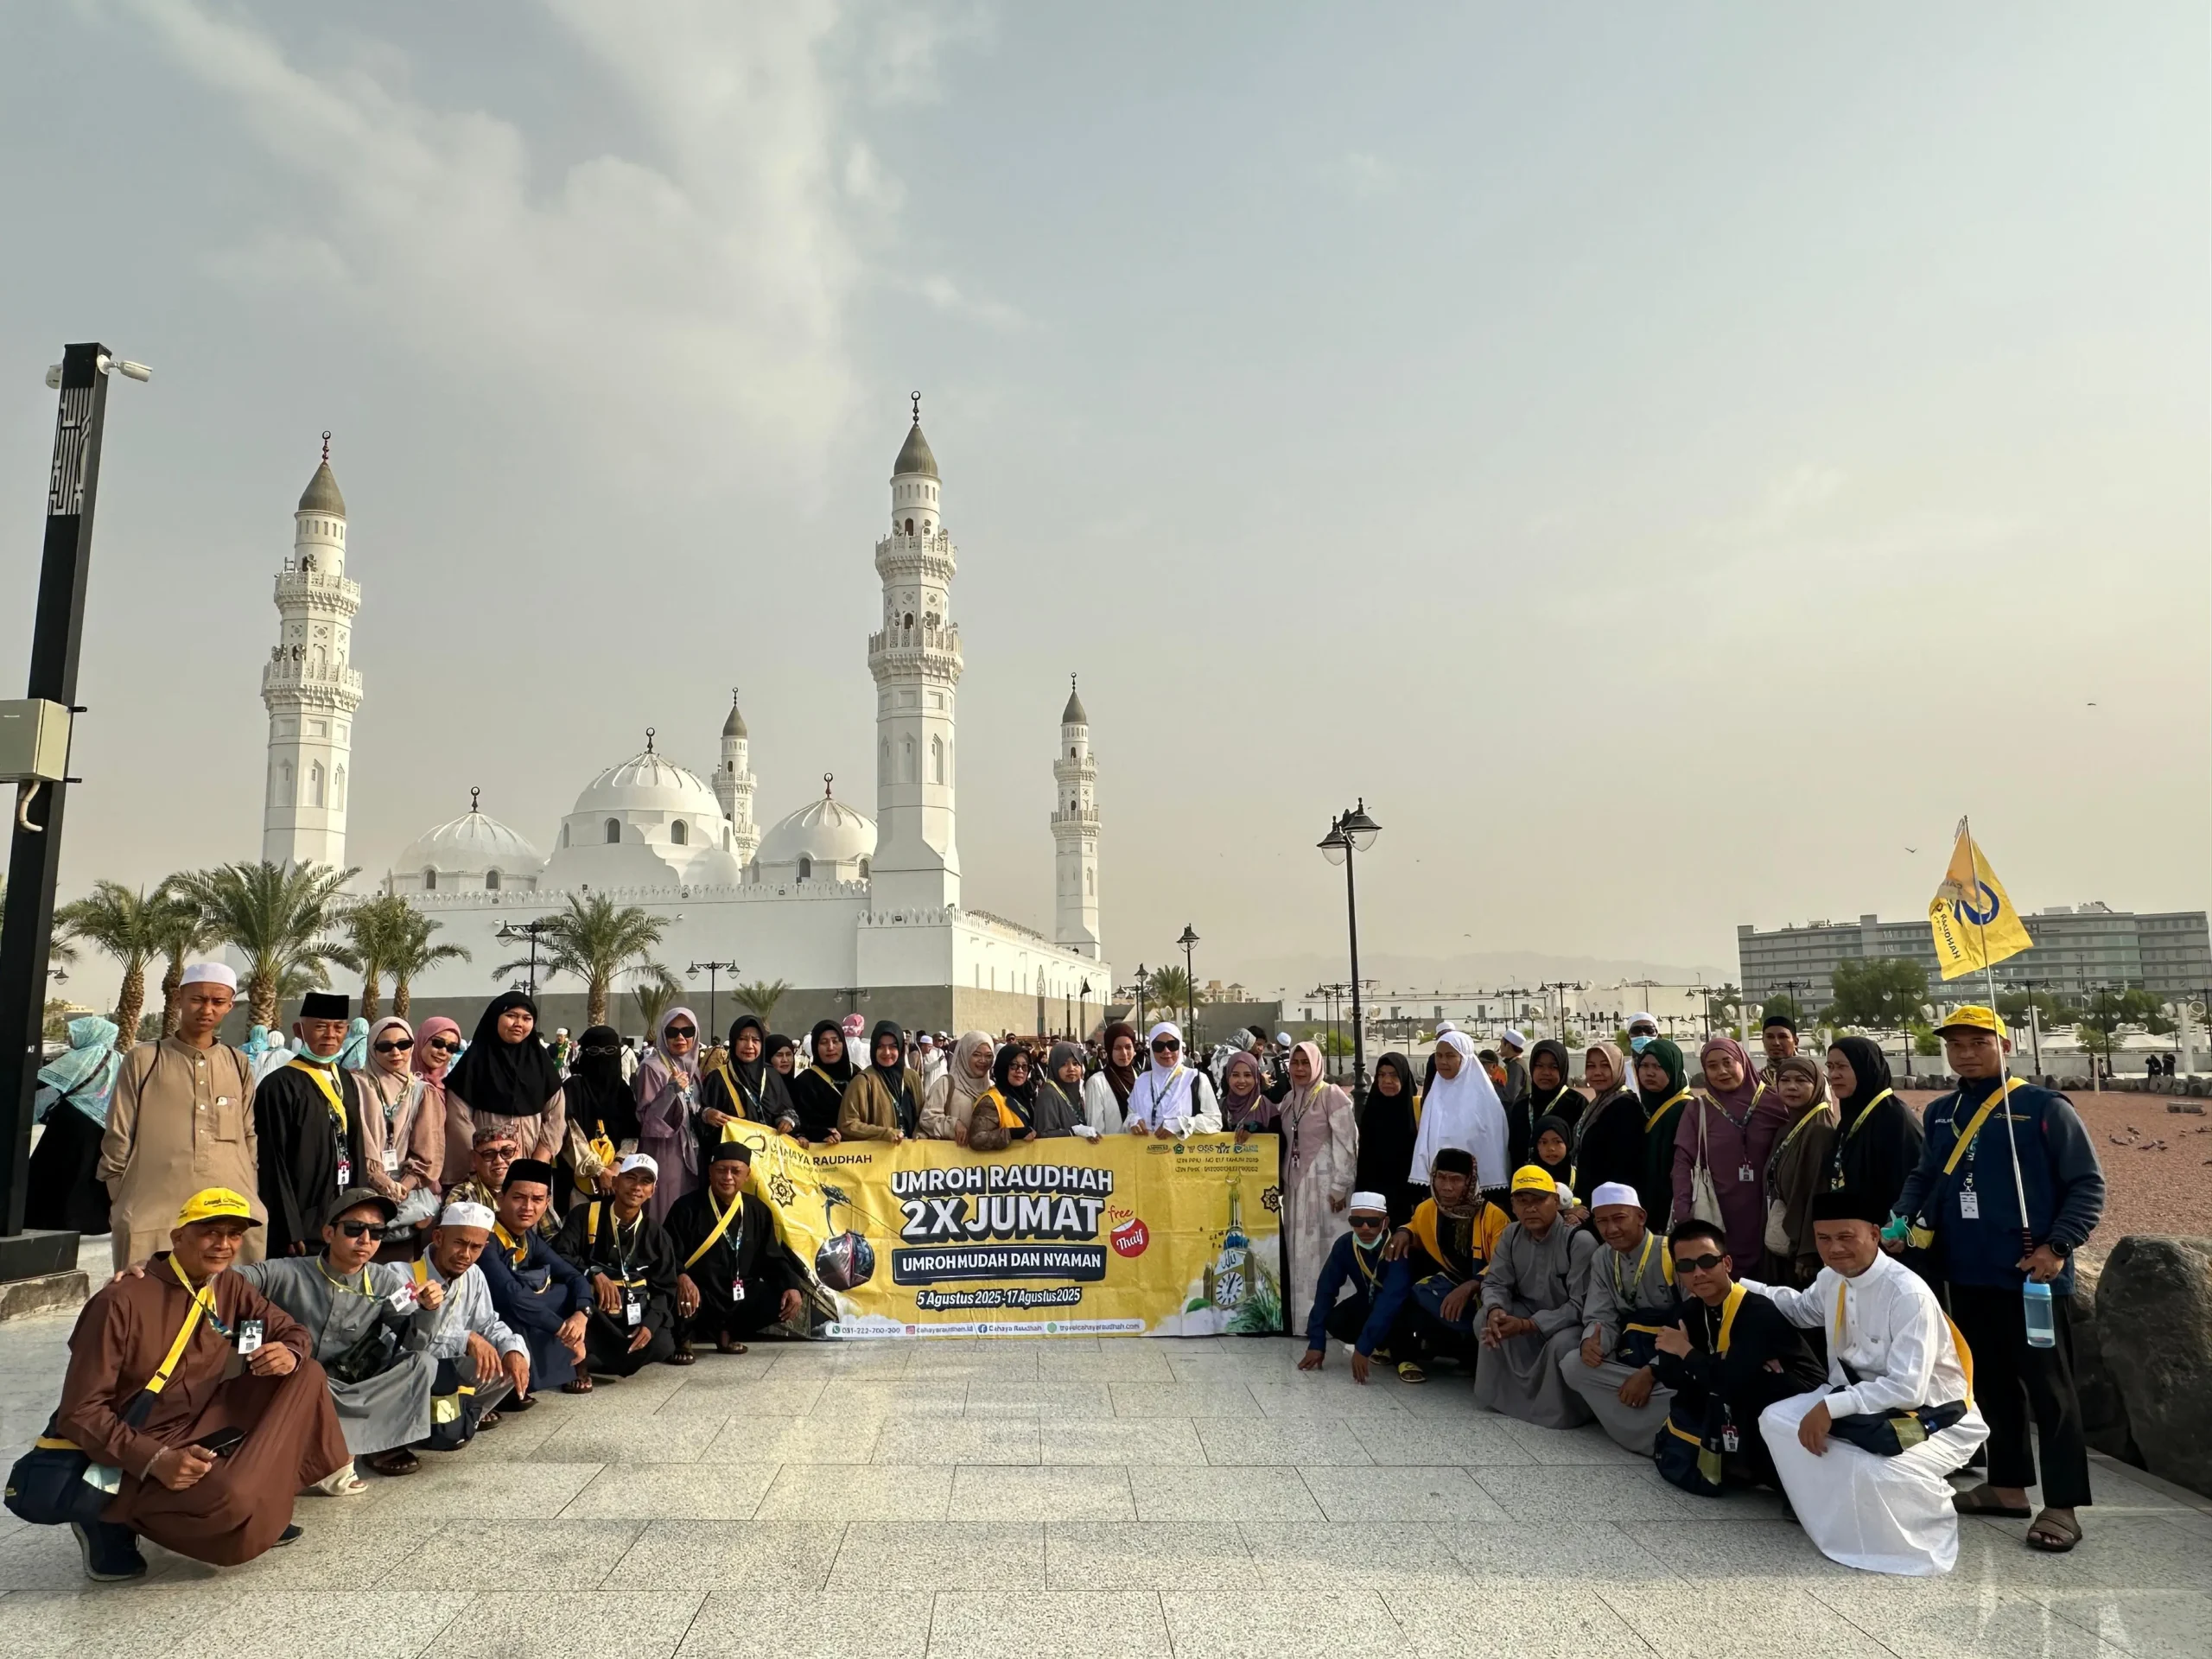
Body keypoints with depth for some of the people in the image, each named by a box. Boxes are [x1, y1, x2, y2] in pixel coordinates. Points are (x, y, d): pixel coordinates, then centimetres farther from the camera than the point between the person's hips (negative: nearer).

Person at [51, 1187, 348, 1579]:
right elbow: (80, 1412, -19)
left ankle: (247, 1502, -3)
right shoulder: (122, 1302, -19)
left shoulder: (230, 1289, 1)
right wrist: (155, 1459, -31)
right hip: (130, 1456, -7)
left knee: (304, 1374, -6)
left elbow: (293, 1332, 8)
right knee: (230, 1499, -33)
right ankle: (114, 1520, -4)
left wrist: (290, 1353, -18)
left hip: (198, 1430, 7)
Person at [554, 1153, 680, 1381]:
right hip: (591, 1310, -3)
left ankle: (590, 1359, -1)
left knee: (662, 1346, -25)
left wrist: (651, 1323, -12)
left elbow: (665, 1287, 6)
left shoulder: (656, 1234, 5)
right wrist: (594, 1273, -32)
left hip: (633, 1311, 3)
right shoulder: (584, 1215, -4)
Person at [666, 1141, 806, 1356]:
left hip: (740, 1298, 5)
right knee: (679, 1296, -37)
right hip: (699, 1299, -4)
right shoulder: (687, 1207, -4)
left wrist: (792, 1287, -8)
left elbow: (772, 1258, 10)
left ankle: (727, 1332, 10)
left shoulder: (758, 1211, 9)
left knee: (792, 1300, -14)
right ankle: (685, 1335, 2)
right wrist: (681, 1278, -32)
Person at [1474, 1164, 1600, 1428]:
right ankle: (1501, 1394, -2)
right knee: (1486, 1322, -20)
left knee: (1562, 1344, -37)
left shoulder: (1580, 1241, -24)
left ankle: (1559, 1411, -8)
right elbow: (1495, 1282, -3)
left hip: (1571, 1322, -5)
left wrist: (1526, 1326, -32)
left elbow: (1581, 1306, -26)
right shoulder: (1512, 1235, -3)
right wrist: (1495, 1310, -30)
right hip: (1530, 1313, 6)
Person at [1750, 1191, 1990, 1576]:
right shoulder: (1832, 1279, -2)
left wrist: (1831, 1407, -31)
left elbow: (1908, 1390, -30)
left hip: (1930, 1415, -8)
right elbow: (1801, 1309, 24)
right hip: (1860, 1399, 8)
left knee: (1872, 1471, -36)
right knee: (1776, 1420, -9)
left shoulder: (1909, 1294, -26)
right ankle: (1842, 1520, 5)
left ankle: (1918, 1536, -2)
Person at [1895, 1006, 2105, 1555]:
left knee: (2049, 1390, 2)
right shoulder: (1939, 1114, 10)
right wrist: (1901, 1220, 0)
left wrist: (2057, 1247, -16)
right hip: (1966, 1276, 6)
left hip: (2031, 1277, -6)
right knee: (1992, 1384, 15)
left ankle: (2062, 1506, 8)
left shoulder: (2044, 1108, -7)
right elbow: (1923, 1177, 18)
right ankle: (2009, 1485, 27)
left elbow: (2087, 1185, -7)